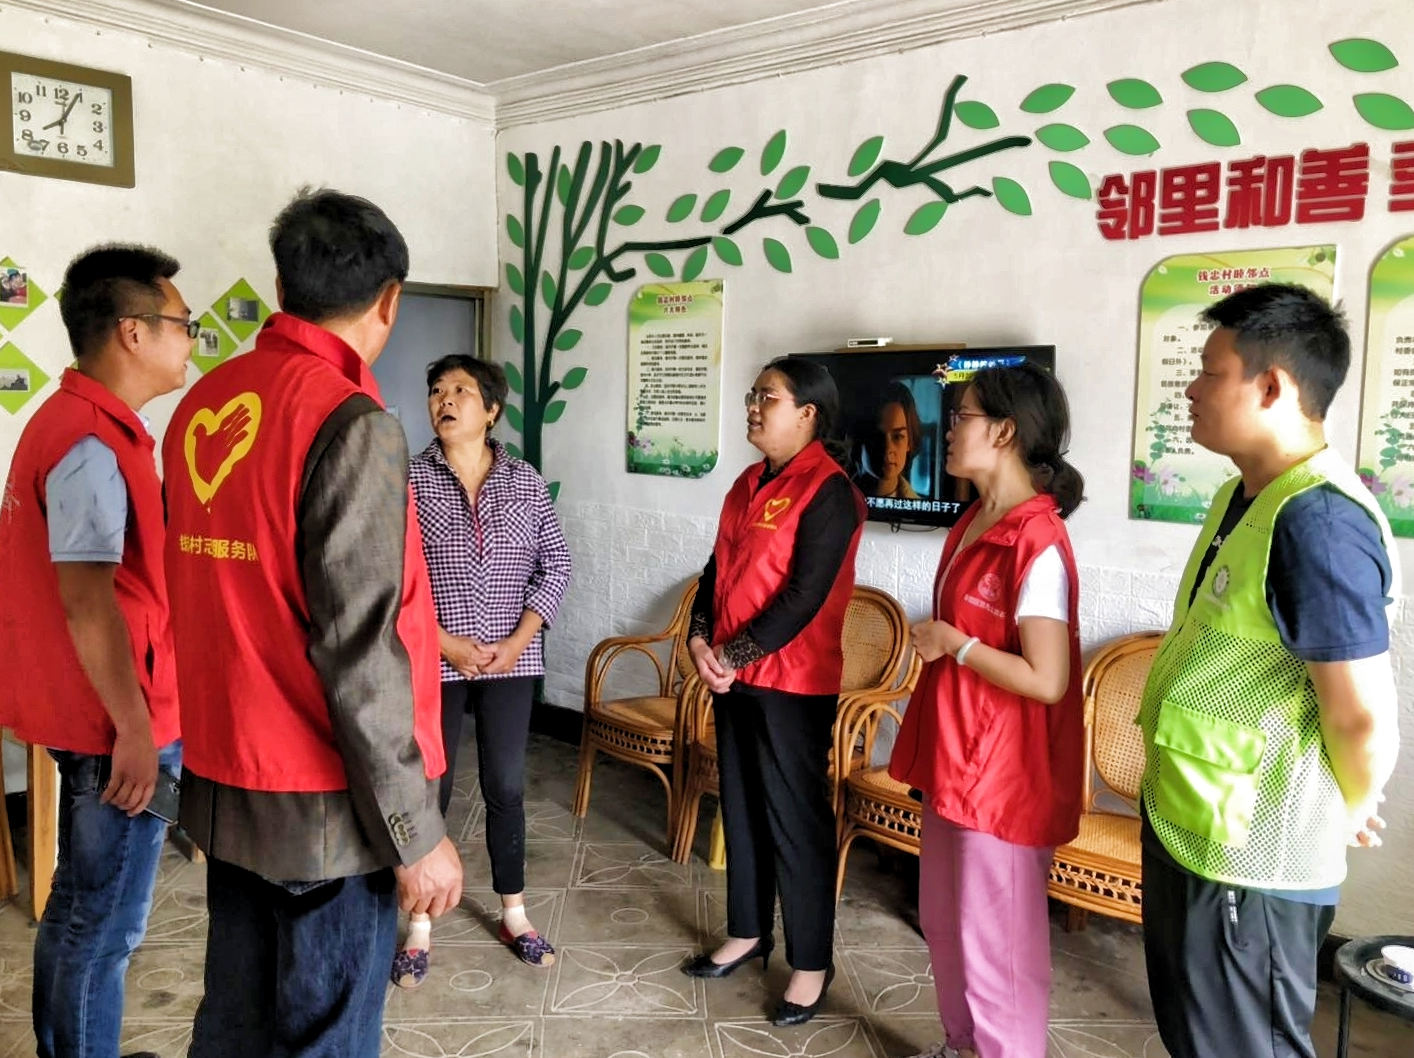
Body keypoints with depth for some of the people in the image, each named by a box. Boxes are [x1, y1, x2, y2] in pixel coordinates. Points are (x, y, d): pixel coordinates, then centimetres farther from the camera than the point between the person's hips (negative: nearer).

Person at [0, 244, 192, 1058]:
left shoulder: (74, 420, 11)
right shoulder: (94, 444, -21)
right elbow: (86, 598, -25)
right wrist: (135, 728, -21)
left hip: (84, 712, 10)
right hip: (113, 721, -10)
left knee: (79, 904, 21)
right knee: (105, 923, 4)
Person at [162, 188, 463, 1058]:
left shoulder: (204, 405, 3)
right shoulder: (351, 425, -19)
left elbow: (208, 594, 11)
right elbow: (360, 653, -22)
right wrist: (415, 832, -14)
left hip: (224, 777, 7)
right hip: (322, 797, -7)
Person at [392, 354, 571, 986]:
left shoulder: (526, 482, 1)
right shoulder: (409, 480, -5)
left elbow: (556, 567, 1)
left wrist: (516, 642, -8)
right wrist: (449, 643, -14)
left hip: (512, 661, 2)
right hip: (434, 662, -1)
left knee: (507, 787, 12)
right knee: (429, 790, 8)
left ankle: (514, 914, 29)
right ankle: (420, 927, 25)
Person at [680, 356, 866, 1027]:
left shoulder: (827, 490, -15)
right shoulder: (749, 483, 12)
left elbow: (804, 597, -20)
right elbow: (716, 569, 13)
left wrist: (734, 655, -15)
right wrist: (701, 640, -3)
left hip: (793, 682, -8)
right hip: (734, 674, 8)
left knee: (796, 819, 2)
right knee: (741, 807, 18)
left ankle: (811, 963, 18)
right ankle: (748, 931, 35)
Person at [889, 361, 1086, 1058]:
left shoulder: (1037, 544, -22)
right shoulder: (974, 523, 7)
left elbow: (1045, 679, -25)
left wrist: (953, 642, -17)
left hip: (1002, 772, -10)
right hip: (952, 756, 10)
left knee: (994, 938, 6)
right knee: (943, 917, 22)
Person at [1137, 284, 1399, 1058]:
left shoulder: (1315, 522, -25)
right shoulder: (1244, 496, 7)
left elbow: (1364, 717, -24)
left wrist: (1347, 813, -5)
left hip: (1247, 859, -9)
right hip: (1187, 827, 9)